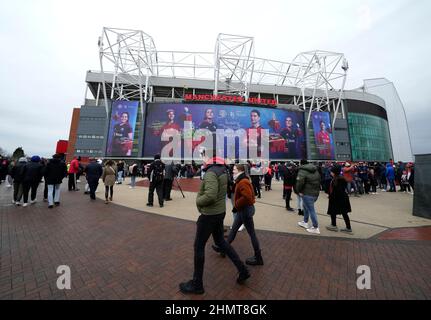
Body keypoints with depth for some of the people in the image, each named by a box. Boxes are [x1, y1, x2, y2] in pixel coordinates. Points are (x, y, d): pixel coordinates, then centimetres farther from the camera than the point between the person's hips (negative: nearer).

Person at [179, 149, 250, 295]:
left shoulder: (211, 172, -24)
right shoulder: (222, 170, 5)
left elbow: (210, 196, -34)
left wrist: (197, 201, -15)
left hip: (209, 214, -9)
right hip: (220, 211, 9)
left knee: (198, 247, 11)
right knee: (220, 241, 27)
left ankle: (197, 284, 31)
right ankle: (243, 270, 35)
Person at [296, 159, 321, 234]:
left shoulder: (302, 171, -14)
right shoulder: (316, 171, 14)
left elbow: (299, 182, -25)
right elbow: (319, 181, 19)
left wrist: (299, 191, -11)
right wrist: (317, 190, 21)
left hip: (307, 194, -9)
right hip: (316, 193, 9)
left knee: (311, 210, 1)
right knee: (306, 207, 23)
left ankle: (316, 228, 10)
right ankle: (305, 222, 34)